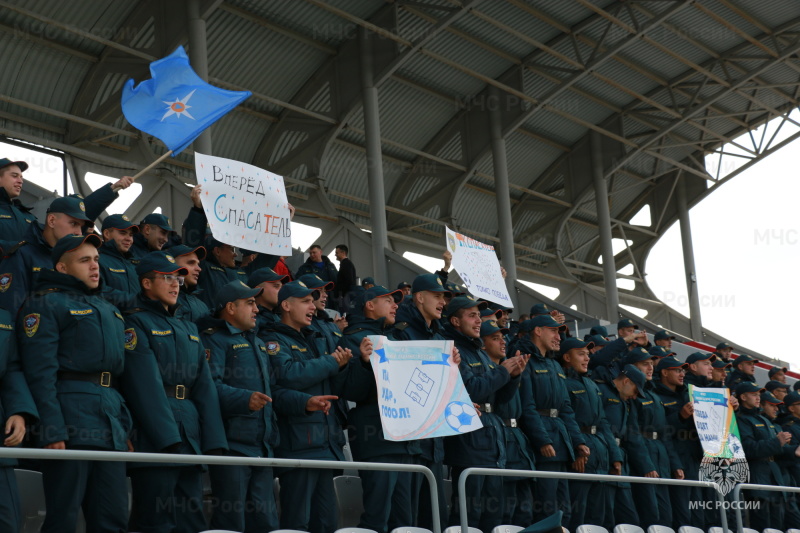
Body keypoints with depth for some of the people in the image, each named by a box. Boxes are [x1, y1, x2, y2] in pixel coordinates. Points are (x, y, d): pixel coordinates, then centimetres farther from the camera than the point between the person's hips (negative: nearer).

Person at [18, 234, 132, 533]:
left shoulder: (108, 310, 24)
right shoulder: (47, 302, 0)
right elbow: (41, 372, -11)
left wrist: (126, 428, 16)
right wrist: (52, 430, -20)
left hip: (111, 422, 7)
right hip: (70, 420, -7)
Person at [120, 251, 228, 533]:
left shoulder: (189, 329, 23)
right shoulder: (136, 323, -1)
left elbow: (205, 387, 15)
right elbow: (146, 385, -12)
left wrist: (214, 442, 4)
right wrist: (168, 437, -19)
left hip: (191, 438, 7)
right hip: (154, 439, -7)